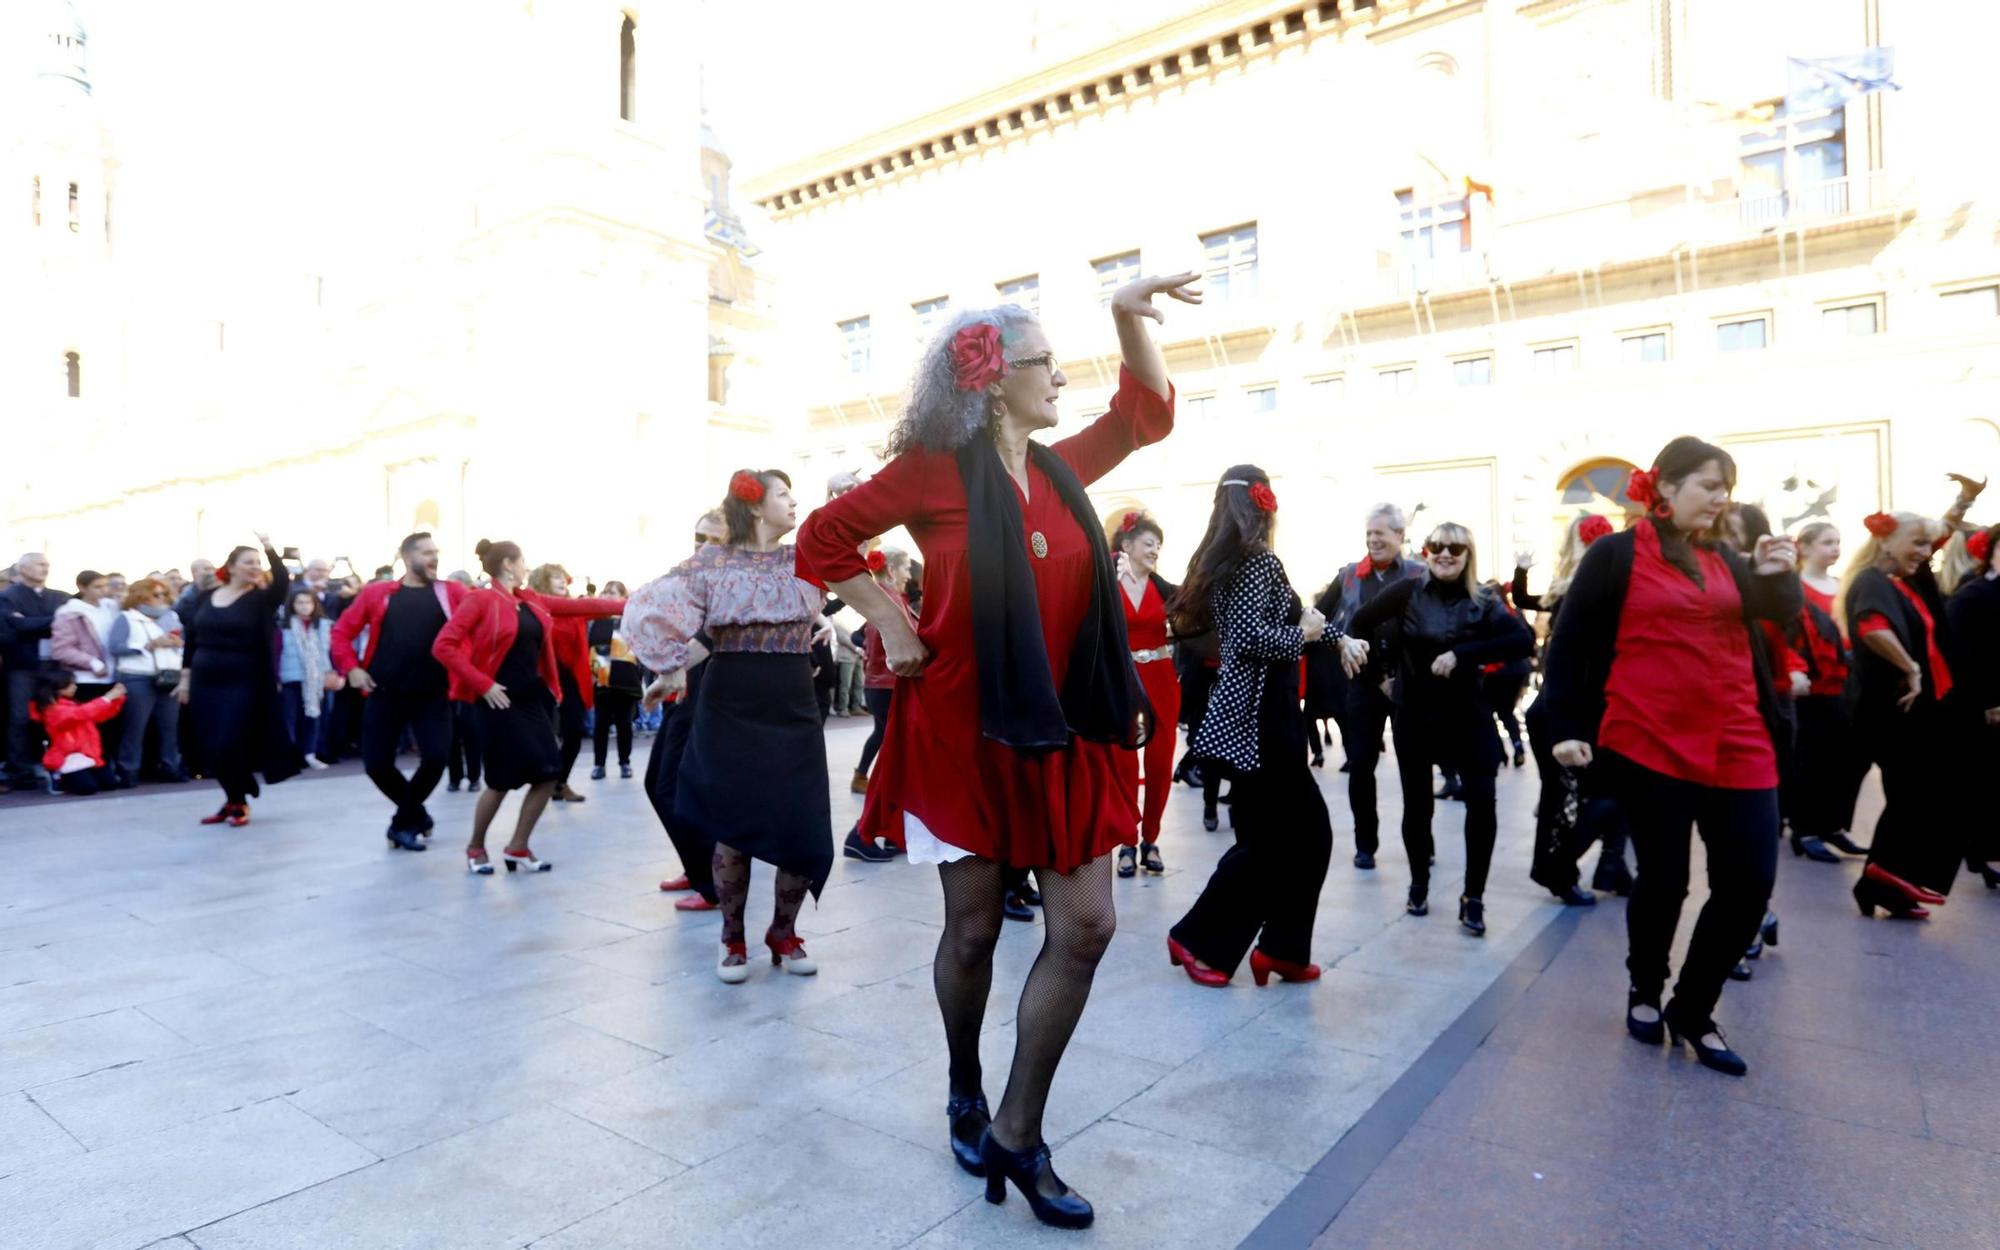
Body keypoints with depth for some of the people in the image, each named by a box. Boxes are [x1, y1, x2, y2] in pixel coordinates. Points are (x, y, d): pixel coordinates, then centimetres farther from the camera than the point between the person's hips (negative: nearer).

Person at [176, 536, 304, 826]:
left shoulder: (260, 599, -3)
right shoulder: (206, 597, 7)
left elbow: (283, 582, -25)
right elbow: (191, 639, 12)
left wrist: (269, 548, -31)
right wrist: (185, 677, 10)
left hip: (243, 684, -4)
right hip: (205, 683, 4)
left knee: (229, 747, -7)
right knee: (209, 749, 7)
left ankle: (240, 803, 14)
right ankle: (232, 800, 25)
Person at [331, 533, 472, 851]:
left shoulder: (451, 593, 6)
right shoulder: (376, 593, 6)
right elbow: (342, 630, 9)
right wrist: (350, 668, -1)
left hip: (432, 696, 0)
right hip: (384, 695, 1)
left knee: (436, 757, -10)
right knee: (377, 763, 1)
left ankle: (404, 821, 14)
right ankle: (415, 812, 27)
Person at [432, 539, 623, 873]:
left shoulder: (531, 601, 10)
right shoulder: (479, 600, -9)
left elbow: (578, 607, 11)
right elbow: (442, 647, -14)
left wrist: (626, 605, 6)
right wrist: (483, 684, -17)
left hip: (534, 697, 7)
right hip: (501, 701, -7)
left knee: (549, 773, 2)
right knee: (502, 779, -1)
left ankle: (518, 848, 16)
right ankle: (476, 847, 23)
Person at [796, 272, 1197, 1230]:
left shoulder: (1061, 468, 9)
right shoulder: (934, 470, -6)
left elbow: (1146, 415, 20)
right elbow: (822, 540, 1)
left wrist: (1130, 313, 8)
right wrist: (890, 624, -6)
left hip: (1064, 732, 5)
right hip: (963, 730, -5)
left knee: (1086, 925, 0)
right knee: (973, 927, 7)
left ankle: (1018, 1131, 16)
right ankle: (965, 1094, 36)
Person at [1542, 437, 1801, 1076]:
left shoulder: (1726, 557, 14)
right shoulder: (1614, 556, -2)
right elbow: (1568, 646, -3)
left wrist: (1779, 575, -12)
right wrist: (1566, 729, -9)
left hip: (1738, 747, 5)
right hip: (1649, 746, -5)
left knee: (1750, 884, 3)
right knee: (1663, 879, 6)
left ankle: (1692, 1010, 21)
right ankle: (1645, 992, 31)